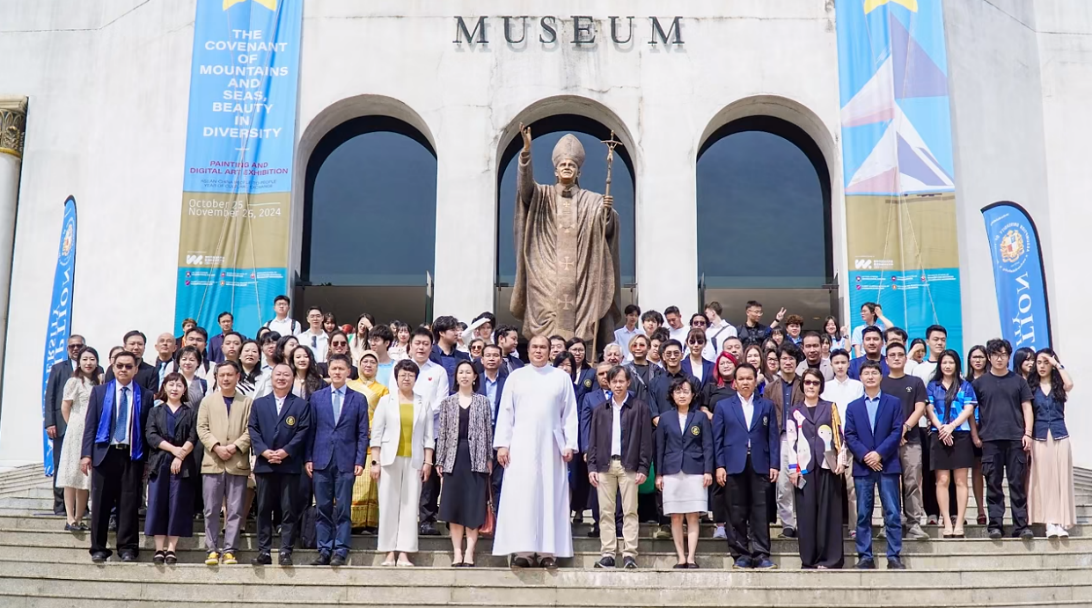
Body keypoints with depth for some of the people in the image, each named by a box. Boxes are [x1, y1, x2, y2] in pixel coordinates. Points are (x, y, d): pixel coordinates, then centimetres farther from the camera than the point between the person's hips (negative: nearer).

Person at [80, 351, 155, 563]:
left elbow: (148, 429, 4)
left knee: (129, 503, 1)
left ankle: (127, 548, 8)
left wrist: (147, 459, -1)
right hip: (105, 453, 1)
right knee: (101, 503, 4)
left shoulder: (145, 395, 6)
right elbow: (90, 424, 4)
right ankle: (98, 548, 12)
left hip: (132, 455, 0)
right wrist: (86, 454, -5)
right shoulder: (99, 391, 9)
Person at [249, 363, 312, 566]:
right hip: (264, 464, 2)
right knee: (264, 509, 5)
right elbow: (253, 430, 6)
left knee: (289, 510, -2)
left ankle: (285, 551, 2)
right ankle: (263, 552, 10)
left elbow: (303, 432, -2)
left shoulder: (301, 404, 7)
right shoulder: (259, 404, 14)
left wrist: (285, 452, -13)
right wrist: (264, 451, -10)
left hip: (290, 464, -2)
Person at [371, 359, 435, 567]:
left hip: (414, 460, 1)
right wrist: (375, 462, -3)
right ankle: (389, 553, 3)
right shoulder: (386, 401, 8)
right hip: (390, 459, -1)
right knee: (389, 505, -1)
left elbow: (428, 435, 7)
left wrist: (428, 462, 0)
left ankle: (404, 553, 0)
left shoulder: (424, 403, 10)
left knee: (410, 505, -2)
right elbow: (377, 433, 4)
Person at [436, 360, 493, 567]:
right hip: (454, 458, 1)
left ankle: (469, 552, 0)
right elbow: (442, 432, 7)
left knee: (474, 505, -2)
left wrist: (489, 458, -1)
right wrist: (439, 461, 2)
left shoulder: (483, 402, 7)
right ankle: (457, 552, 4)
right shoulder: (447, 402, 9)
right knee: (454, 505, 1)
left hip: (476, 458, -1)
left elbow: (488, 431, 5)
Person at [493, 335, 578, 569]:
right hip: (521, 445, 0)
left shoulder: (561, 377, 8)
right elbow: (505, 412, 7)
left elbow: (570, 413, 6)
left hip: (551, 445, 0)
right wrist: (502, 443, -1)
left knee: (550, 496, -1)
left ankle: (548, 551, 2)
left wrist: (569, 444, -2)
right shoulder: (516, 376, 9)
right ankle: (523, 551, -2)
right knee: (521, 496, -4)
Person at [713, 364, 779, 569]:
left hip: (760, 466, 0)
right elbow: (717, 438, 6)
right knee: (737, 513, 2)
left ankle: (761, 555, 2)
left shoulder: (767, 405, 12)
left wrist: (774, 465, -1)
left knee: (760, 512, -2)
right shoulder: (723, 406, 10)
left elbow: (773, 437, 7)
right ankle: (740, 555, 8)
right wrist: (720, 466, -3)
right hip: (734, 466, 0)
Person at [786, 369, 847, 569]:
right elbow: (791, 441, 5)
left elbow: (839, 435, 6)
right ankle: (809, 559, 4)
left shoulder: (831, 408, 10)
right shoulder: (795, 412, 11)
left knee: (828, 511, -1)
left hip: (827, 466, 0)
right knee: (806, 512, -1)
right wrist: (792, 469, -2)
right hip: (804, 468, 1)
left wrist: (841, 460, -5)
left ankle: (830, 558, 3)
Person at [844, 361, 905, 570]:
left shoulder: (894, 403, 8)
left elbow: (897, 432, -1)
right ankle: (865, 557, 7)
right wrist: (864, 456, -11)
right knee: (863, 514, 3)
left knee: (892, 513, -2)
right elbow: (849, 436, 5)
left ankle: (894, 557, 2)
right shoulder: (853, 407, 13)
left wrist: (879, 453, -12)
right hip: (862, 466, 2)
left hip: (887, 465, -2)